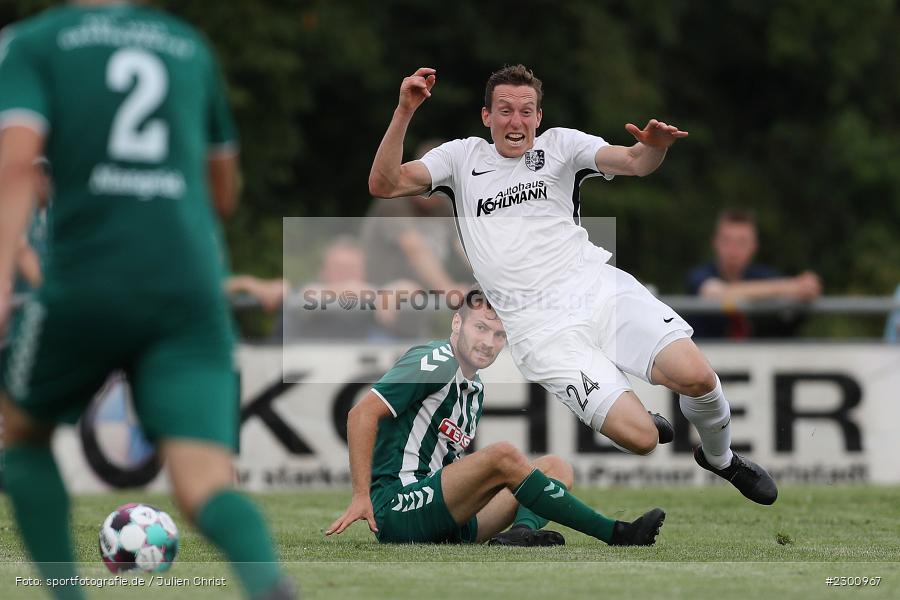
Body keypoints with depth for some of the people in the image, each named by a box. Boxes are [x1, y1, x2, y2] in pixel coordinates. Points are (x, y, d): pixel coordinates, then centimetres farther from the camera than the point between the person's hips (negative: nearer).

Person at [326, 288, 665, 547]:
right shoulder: (436, 364, -7)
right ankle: (615, 534, -28)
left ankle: (522, 532, -32)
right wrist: (361, 496, -23)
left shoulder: (475, 390, 21)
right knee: (504, 455, -29)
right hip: (396, 509, -9)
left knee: (556, 467, 2)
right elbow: (362, 415, -15)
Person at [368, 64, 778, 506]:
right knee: (638, 437, -22)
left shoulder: (559, 144, 14)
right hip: (539, 325, -2)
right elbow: (384, 185, 6)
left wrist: (654, 146, -25)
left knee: (695, 376, -23)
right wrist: (405, 111, -7)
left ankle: (719, 457, 8)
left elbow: (634, 163, 0)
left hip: (599, 287, 2)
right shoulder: (462, 157, 15)